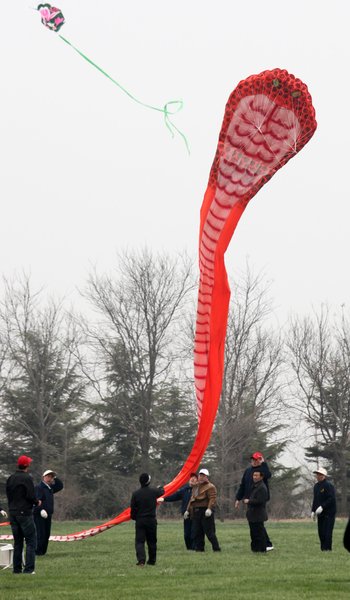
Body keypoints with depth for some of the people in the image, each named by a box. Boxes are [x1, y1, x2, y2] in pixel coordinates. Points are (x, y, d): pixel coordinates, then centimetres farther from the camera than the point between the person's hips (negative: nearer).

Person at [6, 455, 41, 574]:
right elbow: (31, 496, -17)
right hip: (25, 513, -7)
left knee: (17, 542, 13)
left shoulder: (10, 478, 9)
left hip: (13, 513, 7)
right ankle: (29, 568, -10)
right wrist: (37, 502, 1)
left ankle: (17, 568, 12)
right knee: (31, 541, -3)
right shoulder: (27, 478, -13)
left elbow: (8, 494, 12)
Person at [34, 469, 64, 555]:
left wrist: (55, 478, 12)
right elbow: (37, 500, -19)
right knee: (40, 534, -11)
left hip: (48, 515, 9)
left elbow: (60, 486, 24)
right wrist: (41, 510, -29)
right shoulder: (39, 487, -9)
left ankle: (43, 552, 16)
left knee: (46, 535, 9)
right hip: (39, 515, -9)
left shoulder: (50, 488, 17)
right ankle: (37, 552, -8)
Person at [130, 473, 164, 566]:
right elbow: (162, 492, 20)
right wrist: (160, 488, 44)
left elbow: (133, 508, -4)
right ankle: (152, 560, 22)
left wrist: (134, 517, 14)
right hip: (151, 519, 1)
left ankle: (141, 560, -20)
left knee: (139, 541, -3)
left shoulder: (136, 494, -8)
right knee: (152, 541, 15)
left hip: (140, 520, -1)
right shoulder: (153, 491, -4)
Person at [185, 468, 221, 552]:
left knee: (209, 532, -8)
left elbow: (212, 499, -16)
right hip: (196, 512, 8)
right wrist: (188, 510, 21)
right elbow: (191, 500, 27)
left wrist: (209, 508, -29)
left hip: (205, 512, -8)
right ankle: (199, 548, 13)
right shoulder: (195, 487, 22)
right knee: (197, 532, 7)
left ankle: (216, 548, -2)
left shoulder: (210, 487, -4)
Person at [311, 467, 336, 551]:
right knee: (321, 532, 7)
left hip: (329, 513, -8)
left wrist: (322, 507, -23)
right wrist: (313, 511, 12)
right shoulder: (316, 486, 14)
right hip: (320, 513, 8)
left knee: (327, 531, -11)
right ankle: (323, 548, 13)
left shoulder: (328, 485, -11)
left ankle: (327, 548, -9)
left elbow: (331, 499, -18)